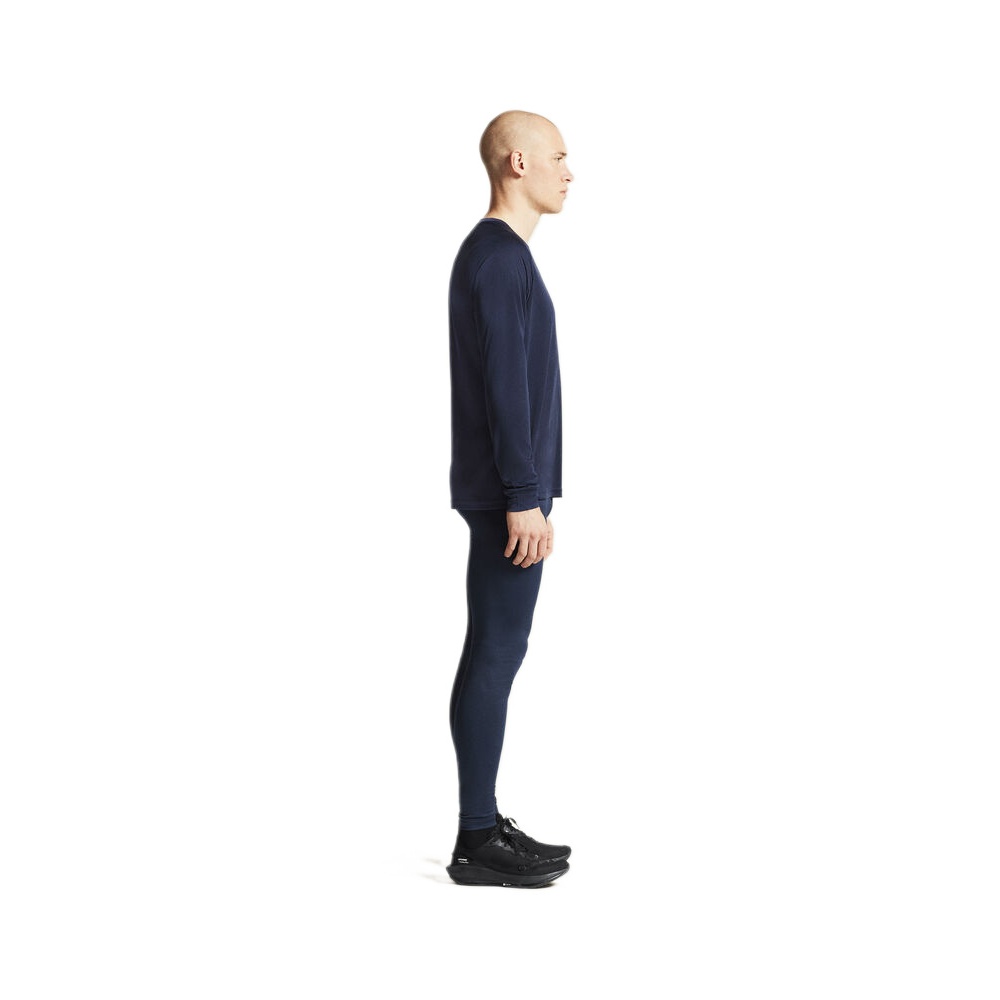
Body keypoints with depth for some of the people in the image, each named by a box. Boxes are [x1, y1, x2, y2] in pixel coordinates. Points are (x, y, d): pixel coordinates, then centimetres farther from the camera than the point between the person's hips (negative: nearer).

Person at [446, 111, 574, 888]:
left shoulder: (501, 258, 17)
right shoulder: (496, 257, -15)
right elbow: (502, 385, -20)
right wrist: (524, 497, -22)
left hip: (505, 488, 10)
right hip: (506, 491, -10)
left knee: (499, 648, 11)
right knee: (496, 650, -6)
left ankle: (485, 824, 16)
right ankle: (478, 839, -1)